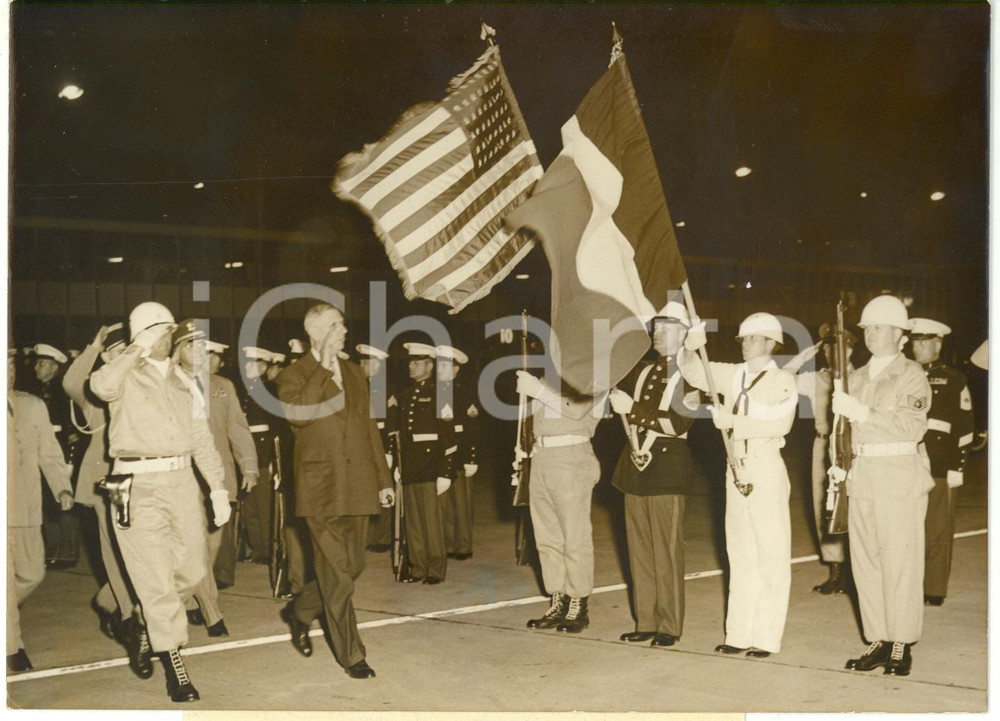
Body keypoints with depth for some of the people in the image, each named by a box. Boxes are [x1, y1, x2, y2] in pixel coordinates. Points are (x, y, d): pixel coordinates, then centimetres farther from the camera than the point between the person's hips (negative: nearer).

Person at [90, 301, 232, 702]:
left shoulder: (181, 380, 17)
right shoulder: (126, 376, 1)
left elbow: (201, 436, 16)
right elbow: (101, 386, -25)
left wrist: (218, 487, 10)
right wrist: (139, 350, -18)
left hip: (182, 481, 5)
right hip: (138, 486, -5)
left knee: (192, 571, 8)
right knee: (156, 579, -4)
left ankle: (146, 628, 34)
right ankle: (174, 667, 5)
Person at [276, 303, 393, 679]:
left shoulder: (354, 372, 15)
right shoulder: (293, 376, -3)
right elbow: (298, 414, -24)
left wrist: (383, 478, 16)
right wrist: (324, 366, -21)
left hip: (357, 488, 6)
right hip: (322, 490, -6)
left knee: (352, 567, 10)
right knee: (337, 572, -3)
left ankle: (299, 612, 34)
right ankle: (350, 654, 9)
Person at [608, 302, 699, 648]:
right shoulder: (642, 370, 16)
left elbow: (679, 422, -15)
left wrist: (633, 409, -17)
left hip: (667, 468, -6)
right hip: (636, 464, 6)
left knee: (667, 551, -4)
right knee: (639, 549, 9)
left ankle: (669, 626, 4)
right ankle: (645, 622, 17)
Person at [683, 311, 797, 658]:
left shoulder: (782, 380, -7)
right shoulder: (733, 375, 11)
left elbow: (780, 423, -20)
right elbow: (694, 373, 13)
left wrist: (734, 421, -21)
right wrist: (691, 350, -7)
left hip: (766, 469, -6)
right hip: (737, 470, 7)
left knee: (771, 556, -1)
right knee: (741, 556, 11)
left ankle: (767, 638, 4)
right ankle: (740, 634, 18)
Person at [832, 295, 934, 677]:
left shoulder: (912, 374, -3)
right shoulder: (859, 376, 16)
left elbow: (912, 426, -16)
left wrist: (861, 412, -20)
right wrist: (841, 464, 10)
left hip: (900, 478, -6)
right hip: (862, 475, 6)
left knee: (900, 562, -4)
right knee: (865, 560, 6)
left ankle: (902, 646, 4)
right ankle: (879, 641, 15)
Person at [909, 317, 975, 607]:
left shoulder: (954, 380, 2)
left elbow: (966, 426, -1)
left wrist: (957, 467, -7)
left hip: (940, 469, -3)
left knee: (938, 532, 1)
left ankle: (935, 591, 9)